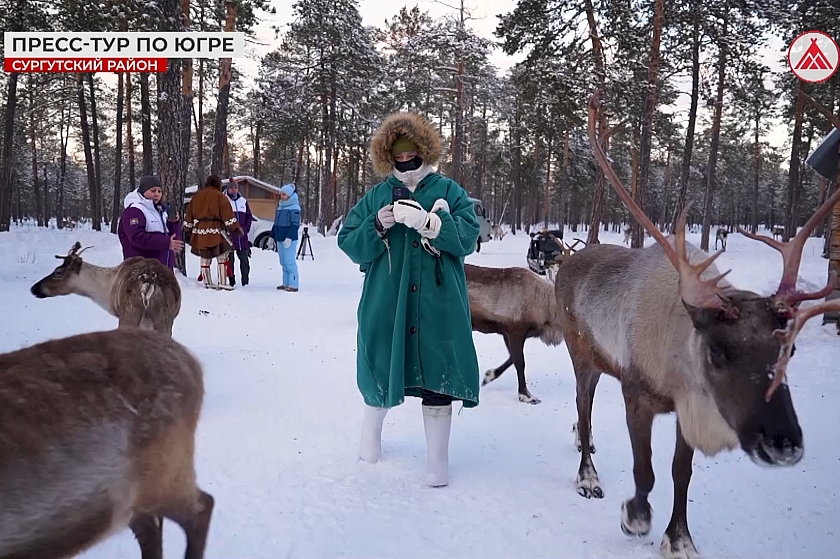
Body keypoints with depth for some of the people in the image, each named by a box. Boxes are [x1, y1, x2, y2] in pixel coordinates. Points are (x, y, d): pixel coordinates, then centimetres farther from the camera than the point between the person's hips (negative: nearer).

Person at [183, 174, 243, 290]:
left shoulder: (197, 196, 13)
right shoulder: (220, 196, -5)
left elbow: (189, 214, 17)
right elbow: (228, 215, -11)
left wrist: (189, 228, 24)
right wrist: (236, 228, -7)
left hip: (199, 231, 6)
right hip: (216, 231, -6)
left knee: (204, 258, 13)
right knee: (222, 257, -1)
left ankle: (207, 283, 17)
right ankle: (222, 283, -7)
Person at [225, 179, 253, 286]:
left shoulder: (243, 201, 12)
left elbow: (249, 216, 18)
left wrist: (246, 228, 7)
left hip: (242, 236, 4)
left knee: (244, 258, 4)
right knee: (230, 259, 0)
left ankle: (245, 281, 10)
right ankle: (231, 280, 5)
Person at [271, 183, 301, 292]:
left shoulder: (294, 208, -8)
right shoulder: (280, 207, 16)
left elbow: (295, 224, -15)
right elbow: (276, 223, 22)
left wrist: (289, 237, -23)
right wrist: (272, 236, 19)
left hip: (289, 239, -8)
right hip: (280, 239, 8)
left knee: (290, 262, -10)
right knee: (283, 262, 11)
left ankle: (293, 285, -9)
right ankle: (286, 283, 17)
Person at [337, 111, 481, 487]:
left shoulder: (449, 191, 3)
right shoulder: (375, 196, 8)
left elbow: (468, 236, -9)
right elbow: (348, 244, 3)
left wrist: (428, 222, -23)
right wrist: (377, 227, -15)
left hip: (437, 305, -1)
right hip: (386, 303, 2)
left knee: (436, 375, 1)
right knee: (381, 368, 13)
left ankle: (438, 459, 14)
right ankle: (371, 431, 41)